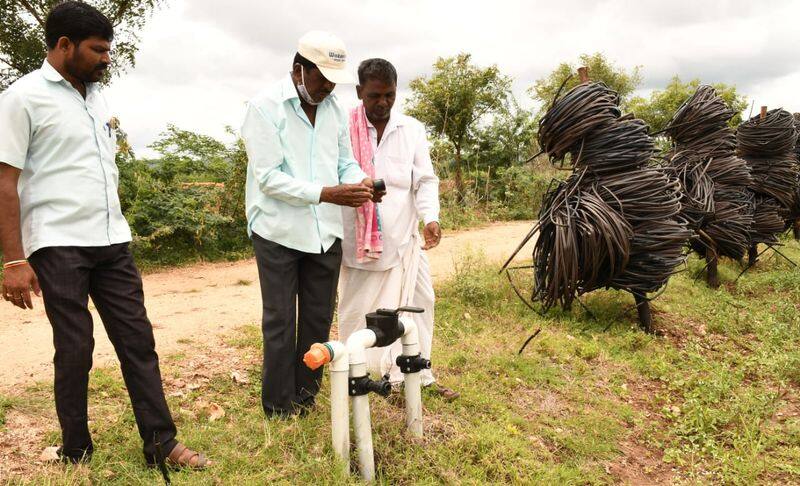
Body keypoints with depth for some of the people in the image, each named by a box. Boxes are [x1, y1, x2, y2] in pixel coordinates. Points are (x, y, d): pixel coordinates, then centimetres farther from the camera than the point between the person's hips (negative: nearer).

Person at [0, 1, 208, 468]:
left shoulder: (98, 96, 15)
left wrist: (116, 228, 15)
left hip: (113, 241, 6)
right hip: (58, 246, -6)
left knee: (138, 339, 4)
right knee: (75, 348, 1)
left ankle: (161, 443, 12)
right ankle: (76, 455, 19)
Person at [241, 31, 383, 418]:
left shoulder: (333, 108, 7)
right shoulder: (265, 107, -11)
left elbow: (345, 161, 13)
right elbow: (269, 177, -17)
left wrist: (360, 182, -11)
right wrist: (327, 194, -24)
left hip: (325, 231, 5)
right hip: (279, 231, -5)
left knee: (318, 319, 13)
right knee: (280, 322, 4)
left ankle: (306, 395, 29)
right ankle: (279, 407, 19)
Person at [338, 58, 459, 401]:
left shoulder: (412, 130, 4)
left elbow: (425, 179, 2)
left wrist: (430, 217, -14)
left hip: (405, 237, 4)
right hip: (359, 239, -3)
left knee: (419, 302, 10)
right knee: (357, 309, 8)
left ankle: (418, 375, 25)